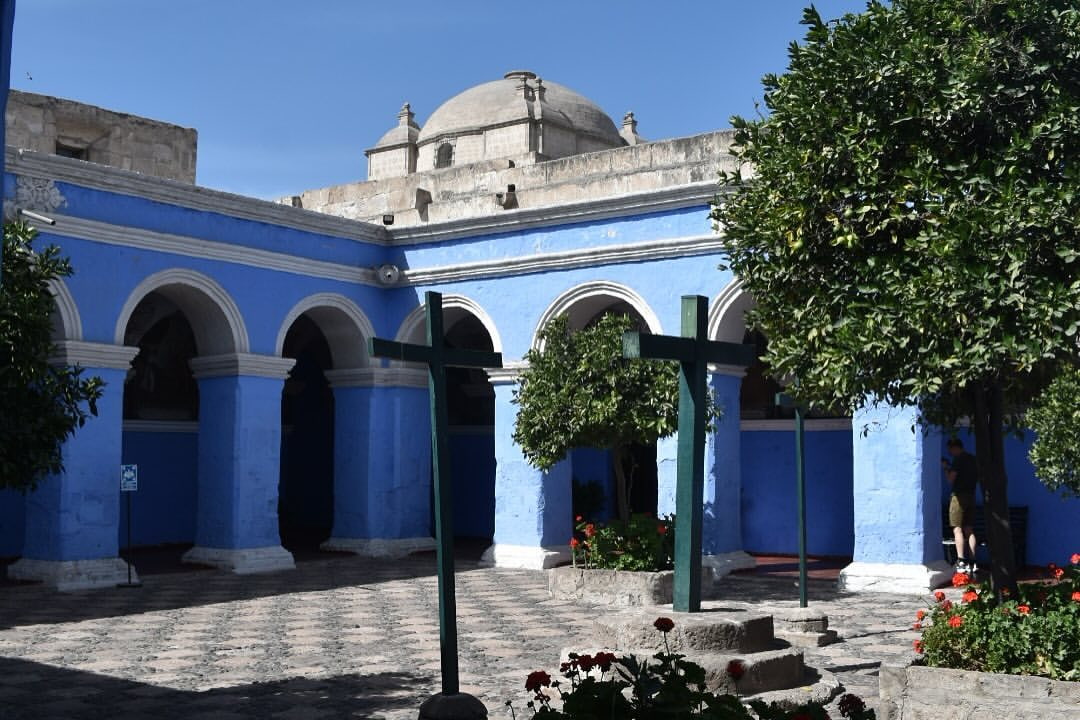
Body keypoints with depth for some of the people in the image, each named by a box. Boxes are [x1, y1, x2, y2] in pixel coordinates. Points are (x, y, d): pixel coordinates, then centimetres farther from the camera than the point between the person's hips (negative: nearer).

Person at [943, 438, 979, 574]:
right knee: (969, 530, 8)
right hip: (971, 495, 8)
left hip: (959, 495, -8)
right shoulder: (973, 459, 13)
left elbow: (951, 479, -13)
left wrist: (946, 468, 4)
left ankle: (961, 562, -15)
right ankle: (972, 563, 5)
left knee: (957, 529, -7)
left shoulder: (958, 459, -11)